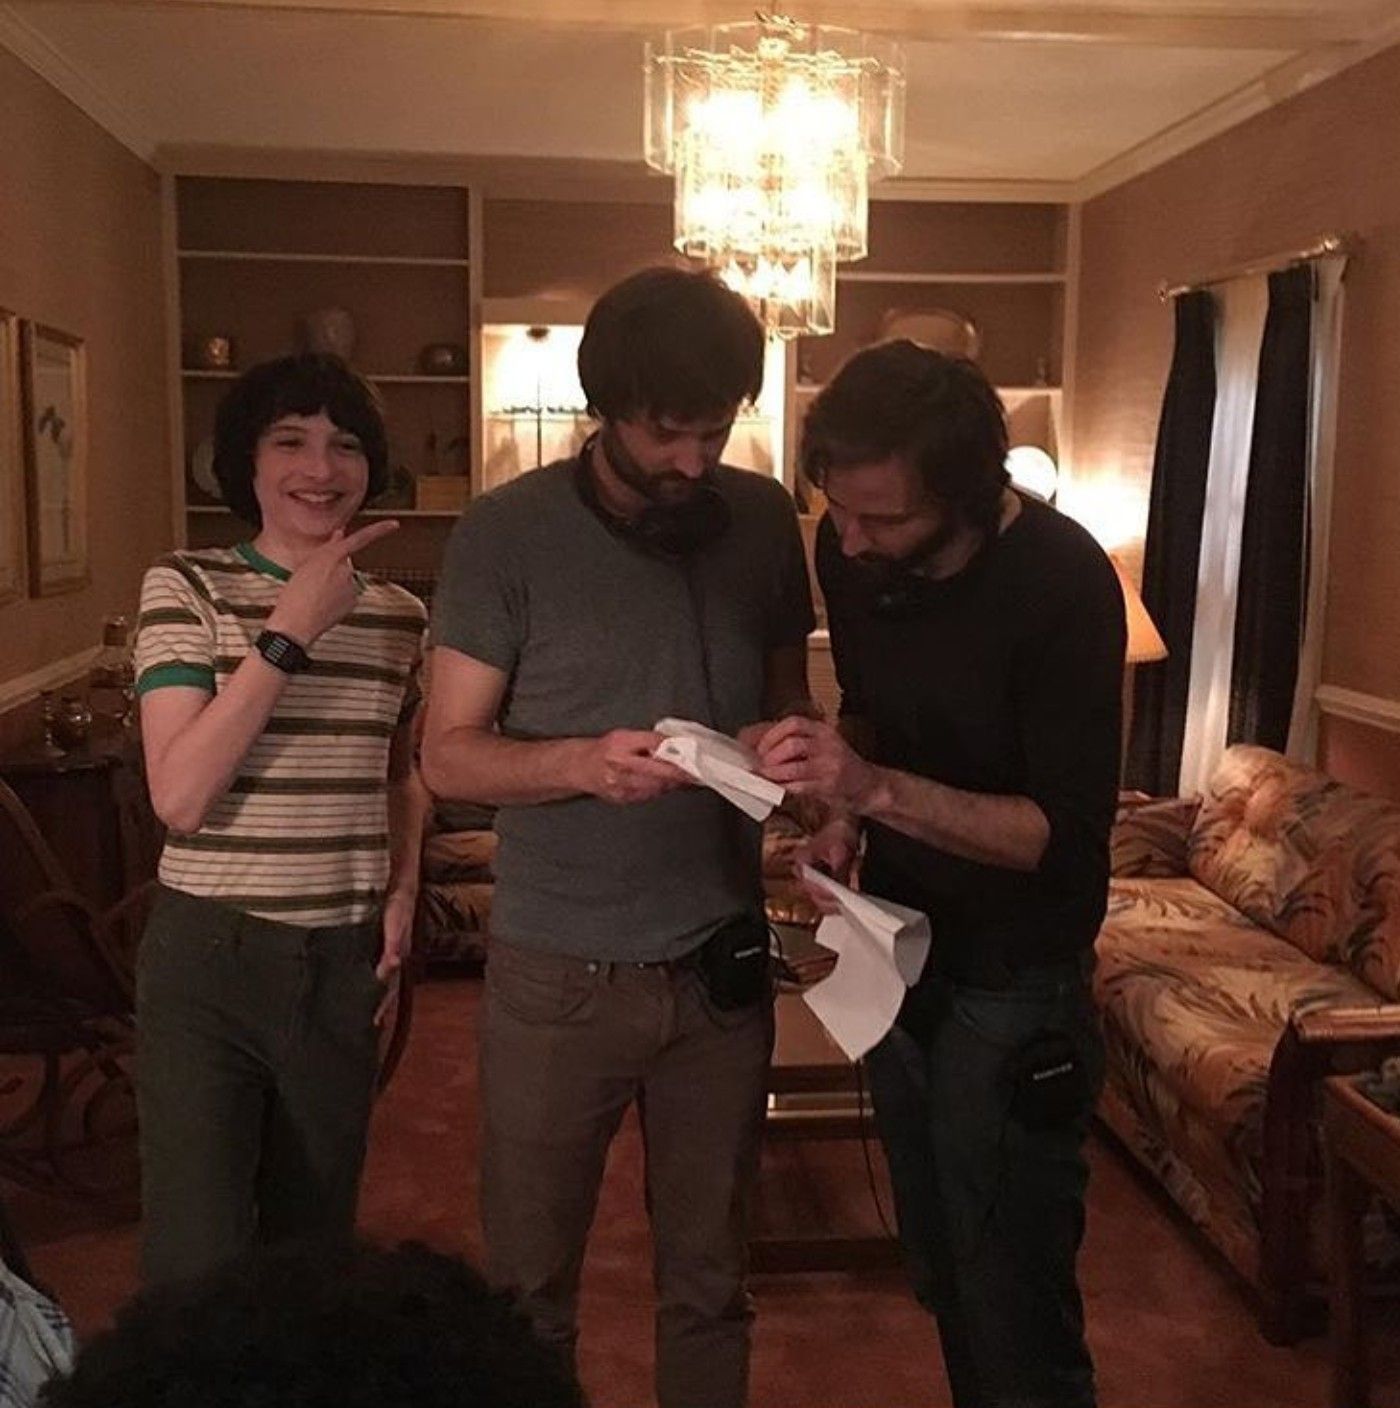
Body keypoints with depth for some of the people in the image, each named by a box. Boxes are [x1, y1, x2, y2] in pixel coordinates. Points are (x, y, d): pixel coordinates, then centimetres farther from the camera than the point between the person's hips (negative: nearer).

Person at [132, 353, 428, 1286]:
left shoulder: (400, 616, 3)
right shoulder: (187, 588, -9)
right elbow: (179, 794, -20)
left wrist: (403, 890, 4)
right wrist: (289, 631, -23)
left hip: (343, 963, 4)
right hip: (208, 958, -4)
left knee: (313, 1244, 18)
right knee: (196, 1264, -1)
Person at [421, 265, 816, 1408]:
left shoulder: (763, 518, 0)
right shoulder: (506, 534, -9)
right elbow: (449, 754, -7)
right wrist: (582, 763, -26)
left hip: (720, 962, 3)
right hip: (557, 970, -2)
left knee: (709, 1274, 17)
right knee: (531, 1280, 13)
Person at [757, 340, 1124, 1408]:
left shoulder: (1062, 582, -23)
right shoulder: (849, 549, -6)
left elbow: (1068, 833, -23)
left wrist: (879, 788, -34)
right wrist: (841, 812, -6)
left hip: (1012, 979, -6)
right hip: (897, 947, 6)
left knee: (1015, 1318, 3)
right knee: (940, 1273, 21)